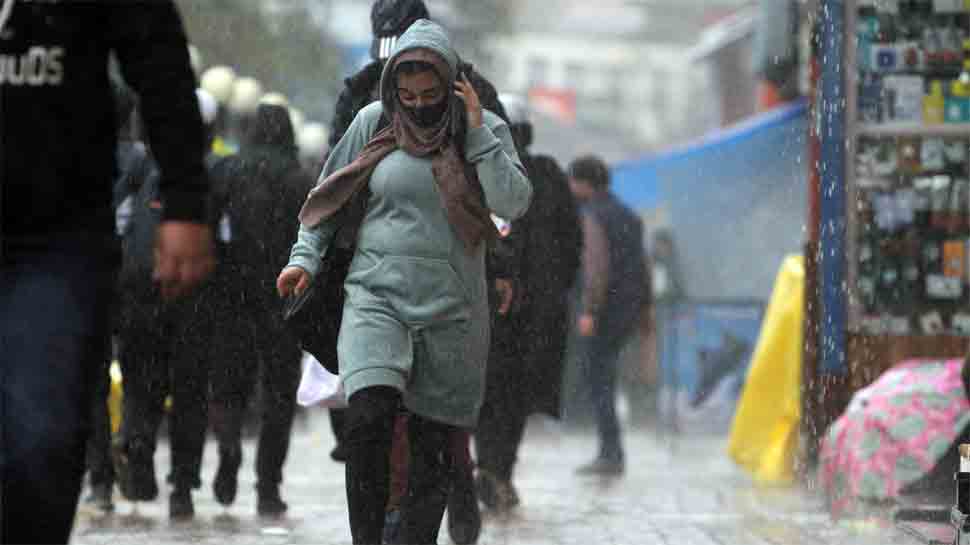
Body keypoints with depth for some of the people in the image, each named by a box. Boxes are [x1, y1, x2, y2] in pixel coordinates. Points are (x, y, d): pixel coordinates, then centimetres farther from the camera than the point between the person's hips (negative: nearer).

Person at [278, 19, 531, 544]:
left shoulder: (485, 128, 3)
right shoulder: (373, 122, 3)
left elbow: (514, 203, -10)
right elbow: (329, 195, 13)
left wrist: (476, 133, -13)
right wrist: (305, 257, 3)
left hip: (451, 308, 1)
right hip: (377, 296, -1)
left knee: (432, 442, 2)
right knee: (368, 417, -22)